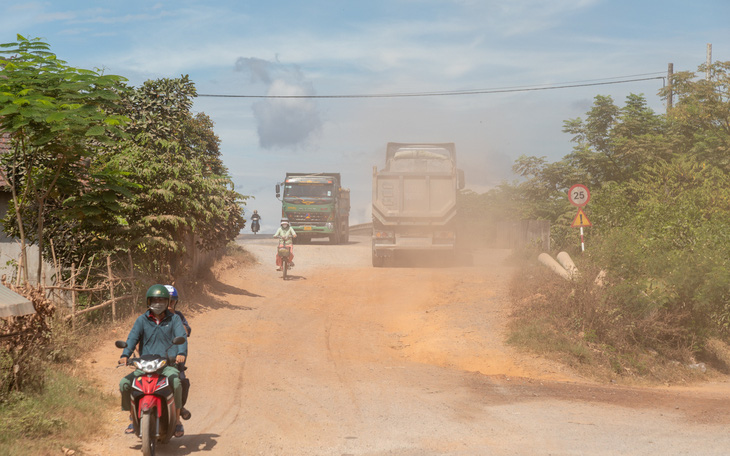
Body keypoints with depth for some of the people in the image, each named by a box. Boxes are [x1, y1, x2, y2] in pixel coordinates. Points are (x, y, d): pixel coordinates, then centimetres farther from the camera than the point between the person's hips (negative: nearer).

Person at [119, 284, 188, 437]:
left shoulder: (174, 319, 8)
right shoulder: (142, 320, 11)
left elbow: (181, 337, -7)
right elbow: (133, 337, -2)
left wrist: (181, 353, -28)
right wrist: (125, 355, -21)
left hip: (168, 364, -2)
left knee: (175, 382, -34)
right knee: (124, 383, -17)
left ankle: (177, 420, -20)